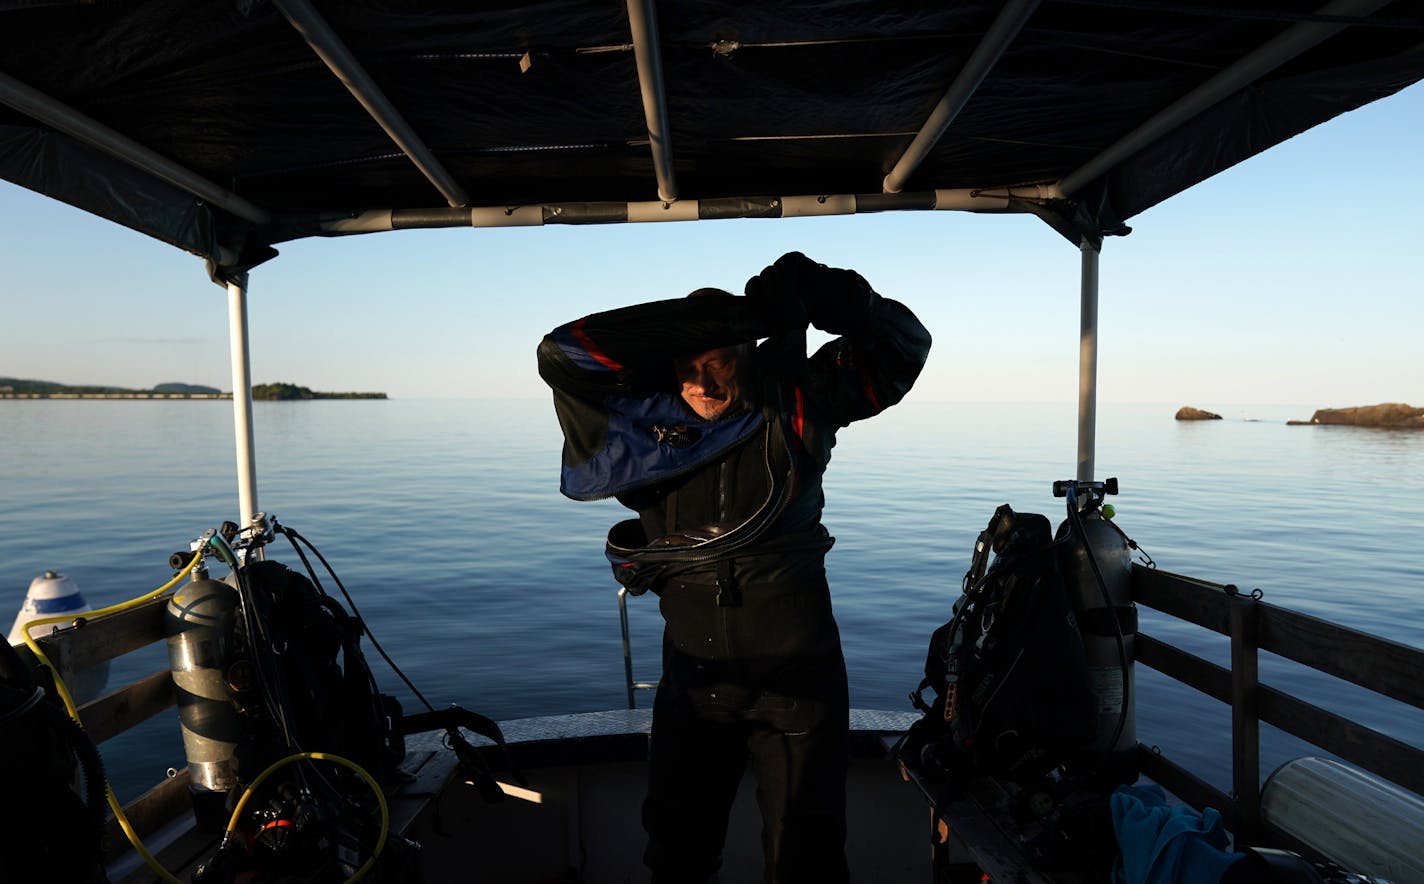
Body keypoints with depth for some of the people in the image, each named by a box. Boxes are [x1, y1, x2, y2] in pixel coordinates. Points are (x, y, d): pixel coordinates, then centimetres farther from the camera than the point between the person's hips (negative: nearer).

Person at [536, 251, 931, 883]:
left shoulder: (796, 404, -6)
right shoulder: (644, 419, -6)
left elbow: (902, 344, -3)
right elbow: (562, 355, -18)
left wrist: (811, 290, -21)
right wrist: (702, 319, -26)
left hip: (798, 676, -1)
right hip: (693, 681, 2)